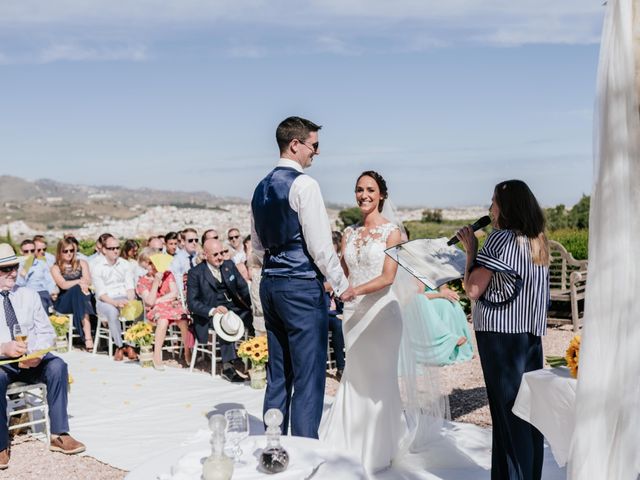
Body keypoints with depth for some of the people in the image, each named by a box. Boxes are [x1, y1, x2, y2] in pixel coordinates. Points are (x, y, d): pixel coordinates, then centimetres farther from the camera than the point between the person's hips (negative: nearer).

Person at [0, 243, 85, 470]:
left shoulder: (29, 295, 8)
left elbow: (47, 332, 6)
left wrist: (37, 354, -15)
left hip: (32, 360, 3)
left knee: (57, 365, -27)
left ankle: (59, 435, -19)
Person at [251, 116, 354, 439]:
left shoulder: (261, 188, 13)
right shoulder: (303, 184, -12)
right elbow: (319, 244, -15)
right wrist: (341, 285, -5)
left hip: (270, 284, 8)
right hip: (302, 286, -8)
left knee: (278, 374, 15)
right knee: (308, 376, -1)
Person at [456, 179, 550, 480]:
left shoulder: (501, 238, -14)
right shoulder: (538, 241, 10)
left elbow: (473, 289, -14)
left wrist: (471, 248, -4)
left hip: (500, 334, -7)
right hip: (531, 333, 8)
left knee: (507, 411, 0)